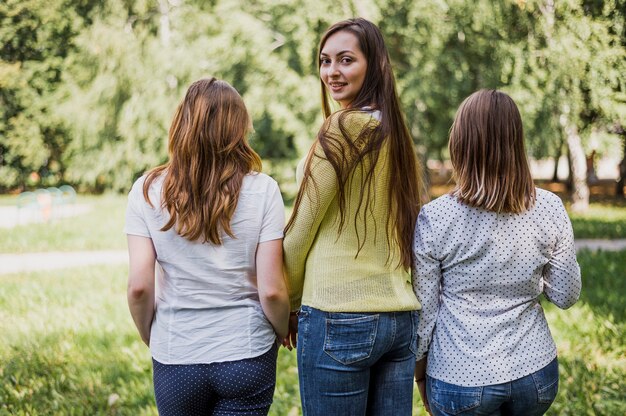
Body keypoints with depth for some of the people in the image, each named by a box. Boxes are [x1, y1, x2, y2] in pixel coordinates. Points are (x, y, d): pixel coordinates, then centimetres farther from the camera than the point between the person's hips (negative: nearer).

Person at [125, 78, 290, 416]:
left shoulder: (148, 191, -5)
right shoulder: (262, 191, -8)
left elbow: (139, 286, -9)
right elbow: (271, 290, -10)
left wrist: (151, 338, 10)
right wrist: (284, 334, 10)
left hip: (176, 360, 1)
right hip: (247, 357, -1)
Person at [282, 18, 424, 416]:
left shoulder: (343, 128, -11)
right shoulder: (396, 132, 10)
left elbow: (301, 229, -8)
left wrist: (288, 307, 5)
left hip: (340, 320, -7)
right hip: (401, 316, 7)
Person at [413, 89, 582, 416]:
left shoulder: (434, 219, -14)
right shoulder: (549, 209, -8)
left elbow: (423, 310, -6)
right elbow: (566, 296, 0)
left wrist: (420, 372, 9)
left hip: (460, 381, -3)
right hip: (536, 374, 3)